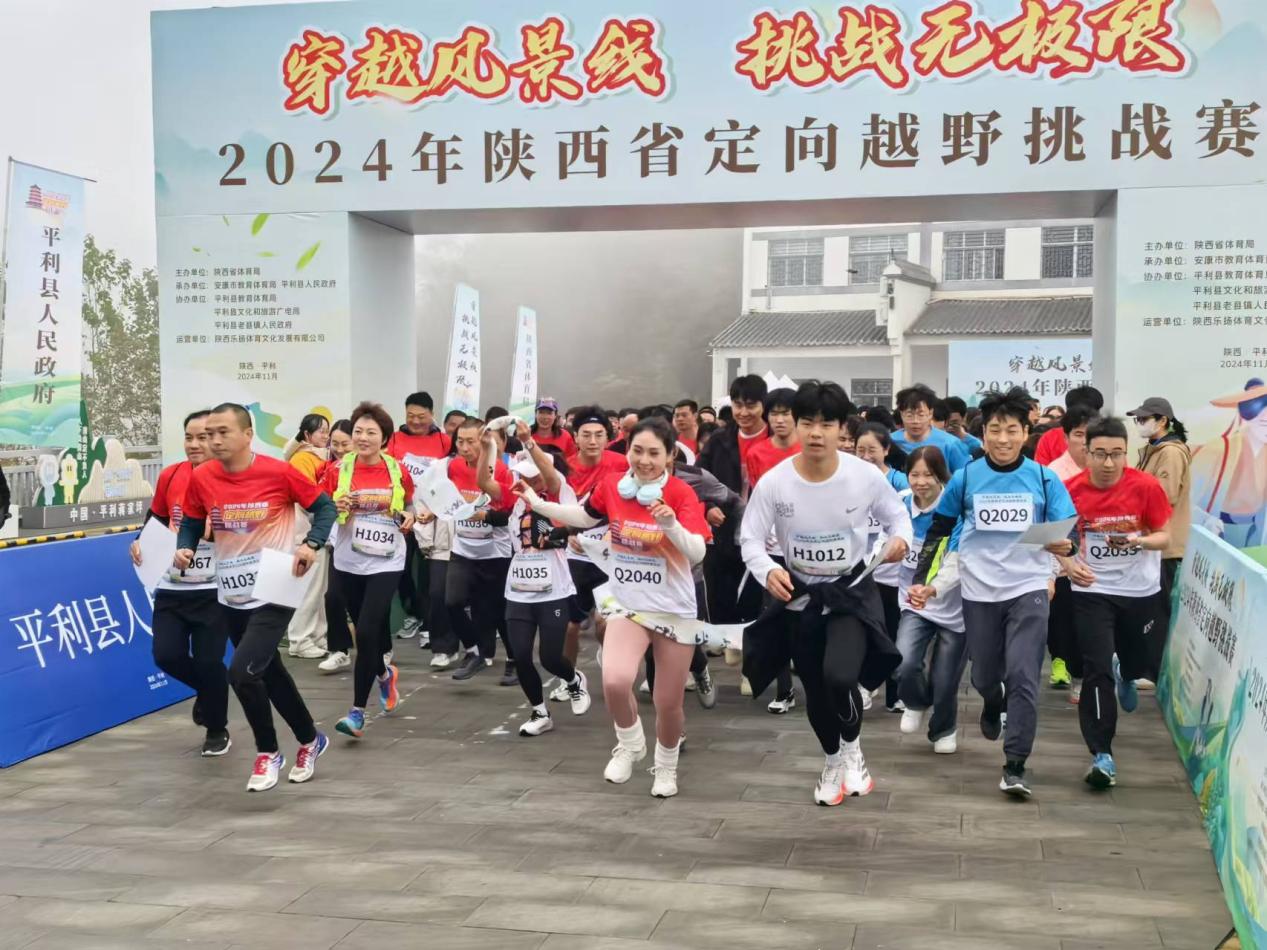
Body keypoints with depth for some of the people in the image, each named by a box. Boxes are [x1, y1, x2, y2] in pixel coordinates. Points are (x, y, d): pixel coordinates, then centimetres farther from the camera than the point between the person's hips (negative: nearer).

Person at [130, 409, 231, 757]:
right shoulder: (170, 476, -1)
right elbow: (156, 519, 16)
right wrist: (141, 543, -1)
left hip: (215, 590, -4)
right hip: (172, 589, 4)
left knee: (209, 662, -4)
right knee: (166, 656, -5)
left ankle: (217, 730, 23)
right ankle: (206, 690, 30)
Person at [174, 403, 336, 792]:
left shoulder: (278, 472, -16)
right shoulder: (201, 478, -4)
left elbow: (324, 506, -4)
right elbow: (192, 522, 11)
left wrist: (311, 544, -19)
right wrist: (185, 549, -9)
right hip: (231, 596, 6)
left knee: (242, 672, -17)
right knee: (269, 672, 18)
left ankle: (268, 753, 7)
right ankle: (310, 740, 41)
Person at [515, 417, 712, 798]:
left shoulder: (681, 494, -16)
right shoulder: (612, 486, -5)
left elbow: (697, 553, -25)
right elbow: (586, 517, 17)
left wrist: (672, 524, -42)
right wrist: (537, 504, 12)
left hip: (676, 611, -2)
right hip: (628, 605, 2)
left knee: (668, 703, 6)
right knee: (614, 682, -23)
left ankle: (666, 766, 38)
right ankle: (630, 744, 9)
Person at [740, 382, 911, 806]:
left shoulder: (867, 476, -17)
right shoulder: (773, 482, -17)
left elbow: (896, 514, 1)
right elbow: (751, 539, -9)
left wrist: (901, 538, -21)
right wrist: (767, 571, -29)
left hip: (852, 591, -2)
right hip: (799, 595, 2)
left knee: (840, 676, -25)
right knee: (815, 690, 14)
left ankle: (852, 747, 8)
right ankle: (834, 762, 43)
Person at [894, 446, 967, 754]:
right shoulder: (901, 506, -6)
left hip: (954, 608, -2)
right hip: (914, 605, 3)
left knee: (944, 683, 6)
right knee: (904, 666, -20)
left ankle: (944, 730, 39)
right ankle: (917, 705, 16)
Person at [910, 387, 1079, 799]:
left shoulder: (1044, 479, -3)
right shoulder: (965, 478, -2)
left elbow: (1068, 530, -2)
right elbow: (938, 530, 6)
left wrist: (1065, 546, -26)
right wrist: (920, 579, 1)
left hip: (1028, 589, -1)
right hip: (979, 591, 1)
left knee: (1023, 676, -11)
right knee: (984, 676, 13)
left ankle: (1015, 766, -5)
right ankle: (993, 707, 49)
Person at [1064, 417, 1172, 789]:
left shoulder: (1146, 486, -14)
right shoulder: (1071, 490, -12)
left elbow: (1164, 537, -5)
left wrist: (1139, 541, -27)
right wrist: (1069, 565, -19)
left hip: (1141, 590, 1)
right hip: (1093, 591, -1)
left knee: (1147, 663, 17)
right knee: (1097, 670, -10)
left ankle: (1124, 677, 56)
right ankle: (1102, 755, -4)